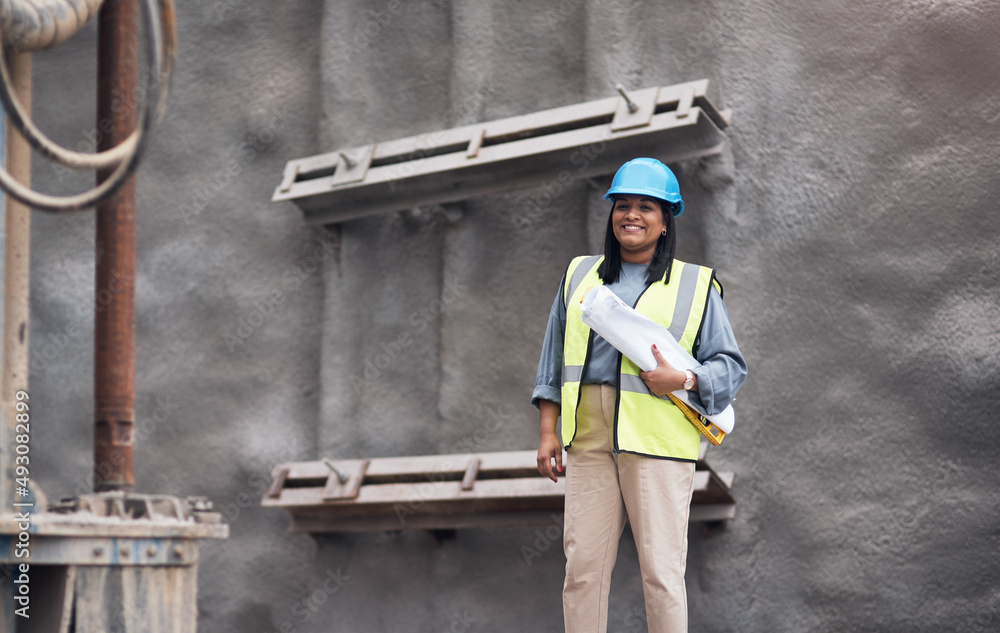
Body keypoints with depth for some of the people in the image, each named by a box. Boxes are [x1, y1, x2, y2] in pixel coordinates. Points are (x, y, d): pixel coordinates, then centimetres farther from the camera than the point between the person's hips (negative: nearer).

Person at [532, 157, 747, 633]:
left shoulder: (695, 285, 10)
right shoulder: (580, 276, 19)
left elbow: (730, 365, 8)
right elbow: (554, 358, 18)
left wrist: (682, 380, -11)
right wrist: (548, 431, 10)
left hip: (657, 439, -3)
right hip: (589, 435, 3)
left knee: (661, 568, -5)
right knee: (582, 563, -1)